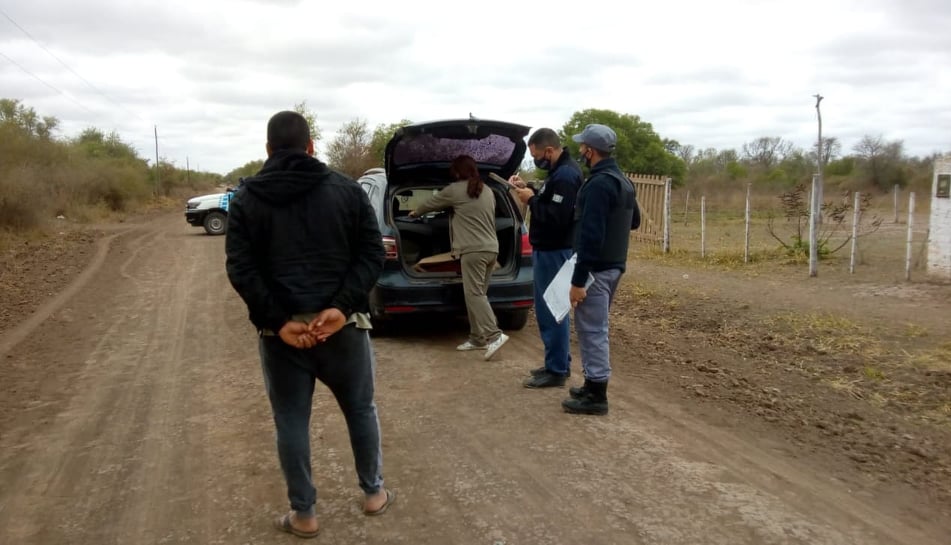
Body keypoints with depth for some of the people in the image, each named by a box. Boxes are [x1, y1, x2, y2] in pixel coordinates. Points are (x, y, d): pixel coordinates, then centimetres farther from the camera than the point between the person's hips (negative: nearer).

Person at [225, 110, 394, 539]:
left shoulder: (246, 199, 3)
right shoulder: (346, 189, 3)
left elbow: (240, 269, -7)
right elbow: (372, 253, -6)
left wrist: (276, 320, -10)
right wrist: (342, 307, -13)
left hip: (281, 330, 0)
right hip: (343, 325, 1)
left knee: (291, 423, 12)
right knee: (361, 410, 18)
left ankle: (303, 515, 23)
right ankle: (374, 493, 32)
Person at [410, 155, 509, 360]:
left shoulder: (455, 190, -1)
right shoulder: (487, 191, 19)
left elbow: (431, 203, 14)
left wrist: (416, 212, 35)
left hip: (474, 250, -8)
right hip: (491, 249, 8)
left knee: (474, 294, -8)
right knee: (477, 294, 10)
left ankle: (495, 335, -17)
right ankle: (477, 338, 12)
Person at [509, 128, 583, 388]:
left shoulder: (565, 175, -21)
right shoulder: (561, 170, 13)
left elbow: (555, 217, -27)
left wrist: (531, 200, -16)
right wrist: (529, 190, 4)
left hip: (554, 252, -11)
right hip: (551, 249, 11)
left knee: (551, 312, -4)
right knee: (554, 309, 16)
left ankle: (556, 371, 5)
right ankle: (560, 363, 26)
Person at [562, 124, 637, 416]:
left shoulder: (598, 184, -19)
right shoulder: (622, 180, 13)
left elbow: (591, 235, -25)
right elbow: (634, 221, 25)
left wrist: (578, 279, -24)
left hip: (597, 268, -10)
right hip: (613, 265, 10)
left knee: (591, 330, -3)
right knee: (597, 328, 17)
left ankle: (596, 396, 4)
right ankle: (594, 386, 26)